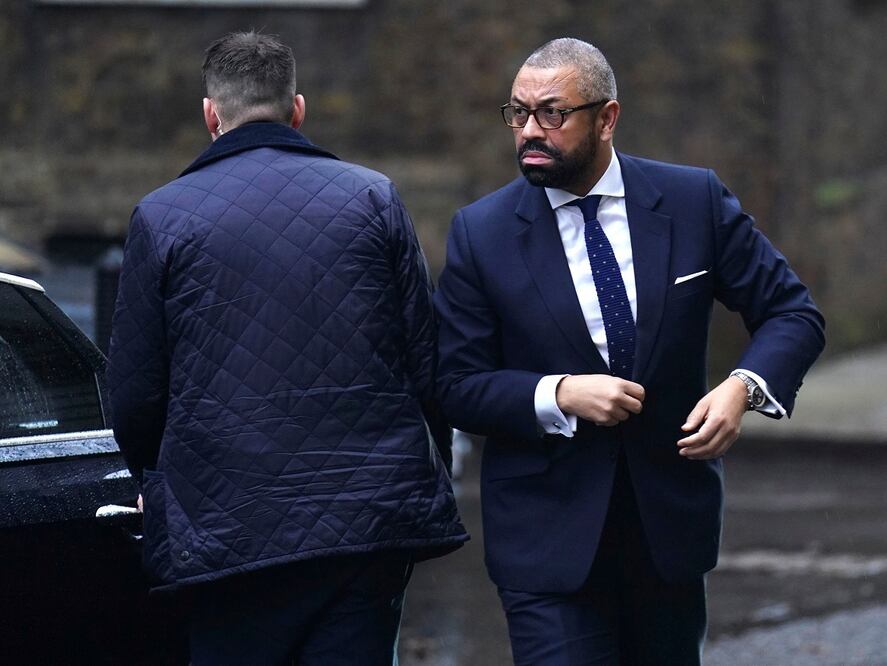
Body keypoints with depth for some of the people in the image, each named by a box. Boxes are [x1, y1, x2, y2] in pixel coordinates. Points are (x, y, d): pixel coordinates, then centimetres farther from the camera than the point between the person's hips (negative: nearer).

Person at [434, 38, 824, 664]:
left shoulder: (696, 201, -2)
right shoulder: (482, 233, -4)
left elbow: (792, 312, 2)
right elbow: (458, 385, -4)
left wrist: (744, 386, -18)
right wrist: (559, 395, -21)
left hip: (672, 518, 2)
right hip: (547, 536, -2)